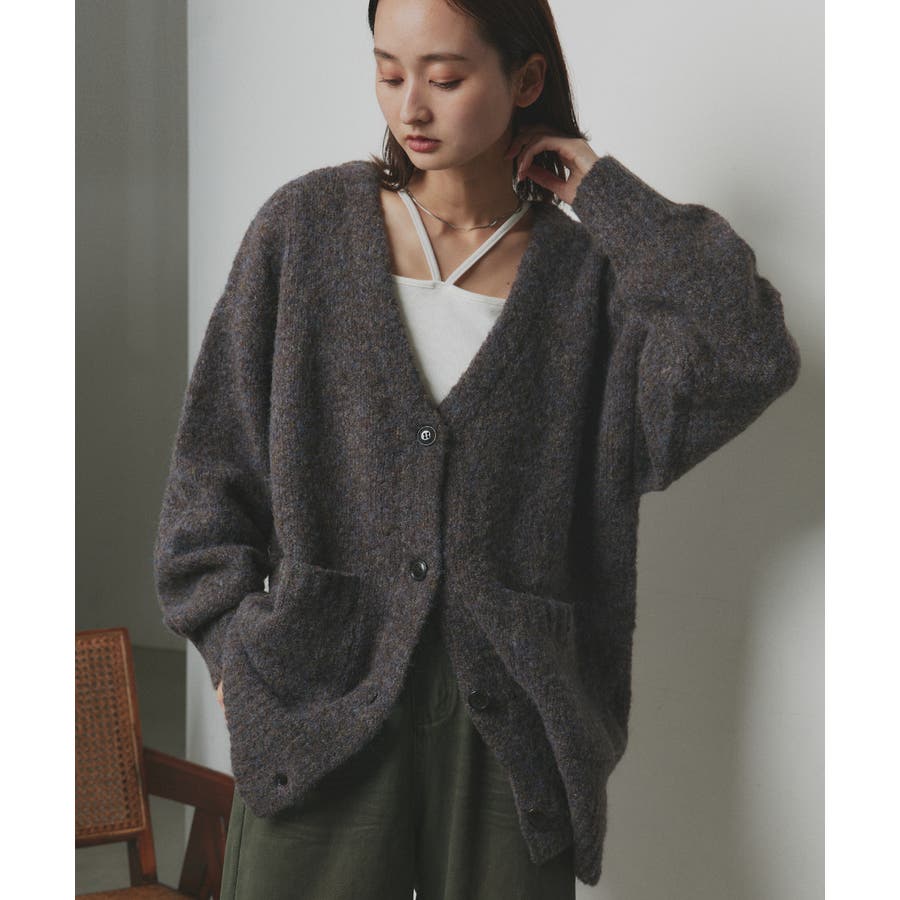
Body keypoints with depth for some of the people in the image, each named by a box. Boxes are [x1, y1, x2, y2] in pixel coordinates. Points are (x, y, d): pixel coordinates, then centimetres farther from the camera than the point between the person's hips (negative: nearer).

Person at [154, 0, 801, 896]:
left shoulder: (589, 270, 1)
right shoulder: (307, 226, 4)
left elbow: (749, 357, -16)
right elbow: (214, 458, 7)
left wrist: (604, 192, -7)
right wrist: (232, 637, -2)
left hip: (513, 722, 0)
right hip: (322, 703, 0)